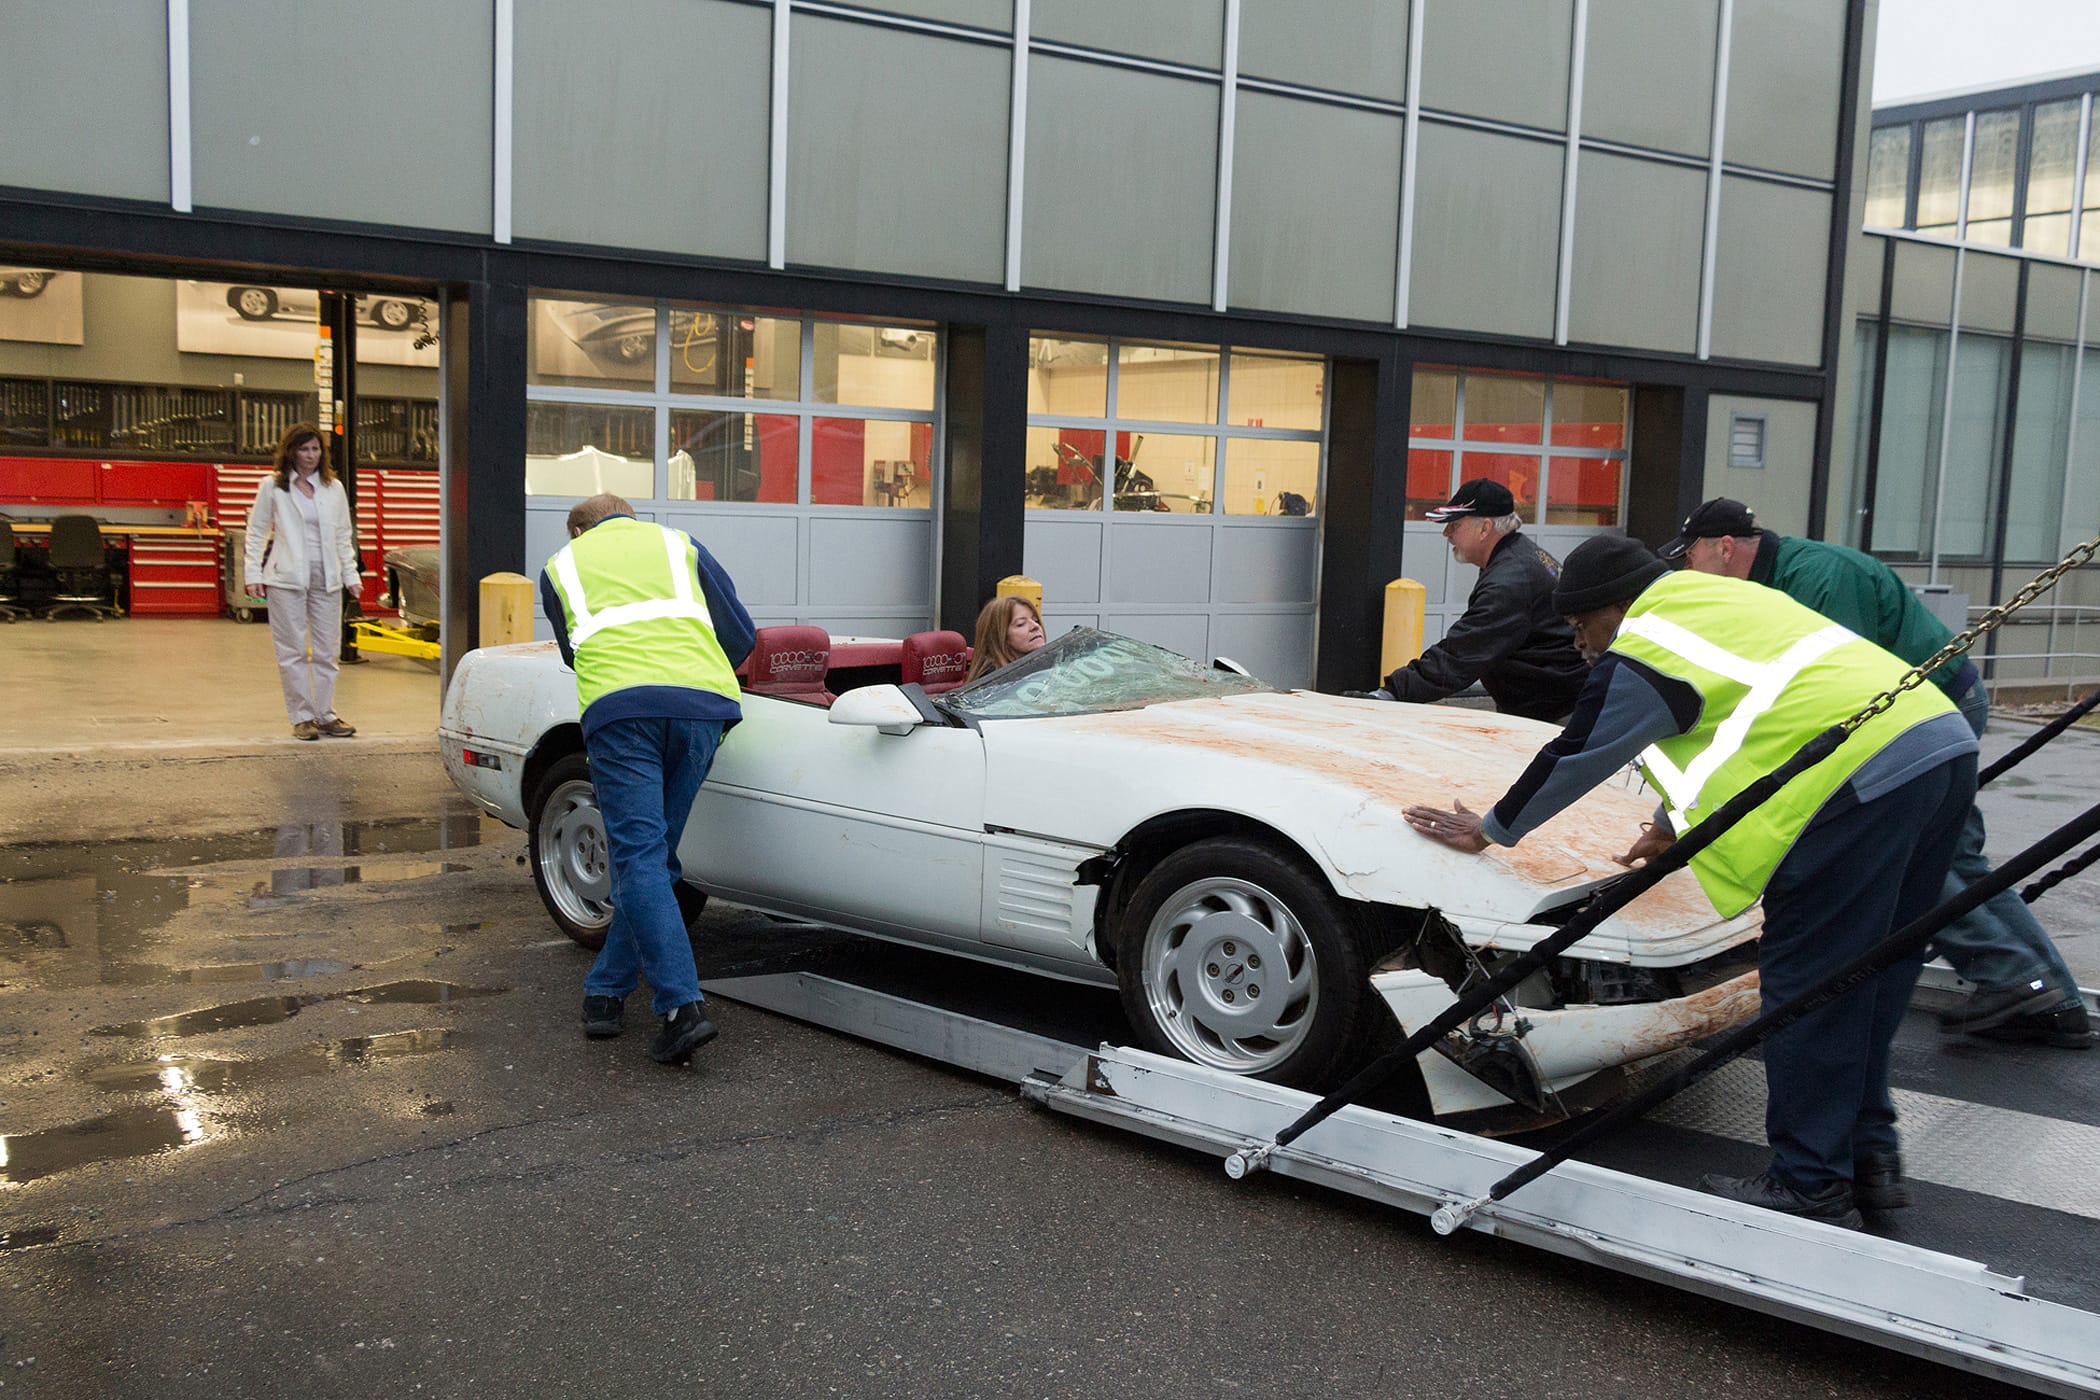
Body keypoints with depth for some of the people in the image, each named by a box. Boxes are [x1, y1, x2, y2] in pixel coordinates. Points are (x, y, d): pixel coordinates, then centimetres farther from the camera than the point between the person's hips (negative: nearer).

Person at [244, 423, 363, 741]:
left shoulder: (334, 488, 11)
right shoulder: (273, 487, 3)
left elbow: (343, 536, 15)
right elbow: (256, 532, 6)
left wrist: (350, 574, 9)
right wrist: (254, 574, -2)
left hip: (326, 578, 3)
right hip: (286, 578, -3)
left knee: (327, 650, 6)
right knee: (292, 650, 0)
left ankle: (325, 714, 15)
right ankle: (301, 717, 7)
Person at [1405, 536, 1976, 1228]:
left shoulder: (1641, 654, -2)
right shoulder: (1712, 597, 26)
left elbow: (1573, 759, 5)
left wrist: (1489, 831, 19)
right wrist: (1674, 825, 46)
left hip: (1865, 776, -10)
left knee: (1807, 983, -2)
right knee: (1865, 979, 17)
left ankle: (1811, 1185, 4)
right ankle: (1870, 1155, 25)